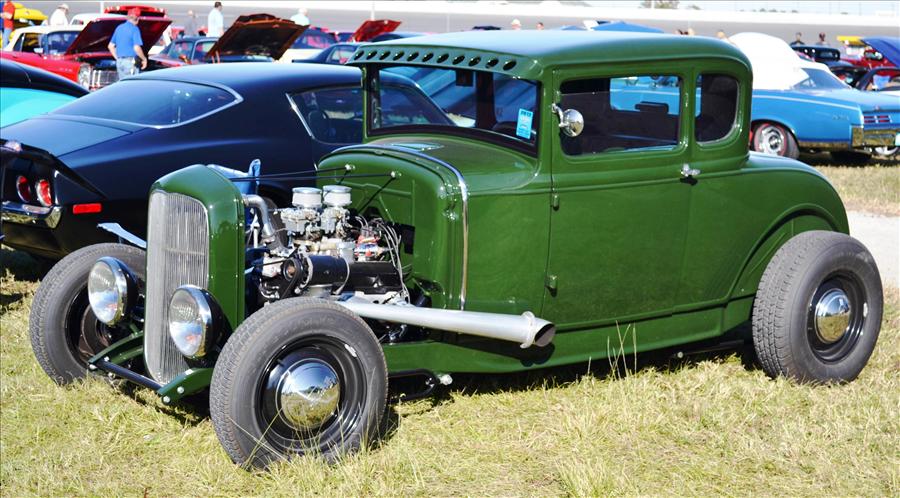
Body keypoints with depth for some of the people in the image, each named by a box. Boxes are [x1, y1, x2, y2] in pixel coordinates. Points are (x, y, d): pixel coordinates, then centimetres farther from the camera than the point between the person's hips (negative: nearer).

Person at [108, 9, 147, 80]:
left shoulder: (119, 28, 13)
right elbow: (137, 48, -18)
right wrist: (144, 59, -4)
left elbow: (110, 46, 17)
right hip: (130, 62, -7)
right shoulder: (134, 29, -10)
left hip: (119, 61, 7)